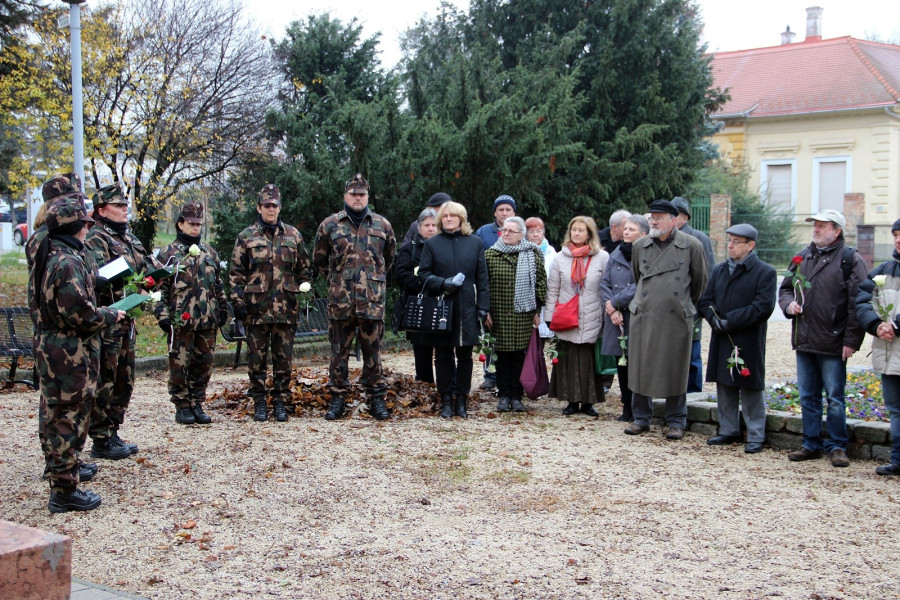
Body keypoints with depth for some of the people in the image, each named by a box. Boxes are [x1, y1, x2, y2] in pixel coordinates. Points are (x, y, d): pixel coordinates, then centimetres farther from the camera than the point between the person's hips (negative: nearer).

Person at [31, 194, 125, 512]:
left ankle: (59, 473, 29)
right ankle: (65, 491, 5)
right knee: (68, 420, -2)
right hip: (71, 354, -10)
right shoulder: (68, 262, -19)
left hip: (48, 348, 10)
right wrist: (111, 315, -8)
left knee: (54, 417, 17)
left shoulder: (45, 258, 11)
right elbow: (79, 313, -24)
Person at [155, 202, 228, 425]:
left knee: (203, 365, 8)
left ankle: (197, 404, 18)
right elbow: (160, 287, -2)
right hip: (181, 321, -4)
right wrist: (162, 314, -9)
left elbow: (218, 285, 21)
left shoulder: (209, 253, 15)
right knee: (180, 366, 1)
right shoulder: (168, 254, 0)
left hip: (208, 321, 5)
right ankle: (182, 407, 10)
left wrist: (222, 309, 16)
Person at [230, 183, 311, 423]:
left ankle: (280, 402, 13)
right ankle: (259, 403, 13)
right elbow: (236, 273, 4)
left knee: (284, 358, 5)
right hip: (256, 308, -1)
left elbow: (303, 269, 17)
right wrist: (238, 301, -4)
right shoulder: (246, 237, 6)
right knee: (257, 358, 3)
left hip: (286, 308, 1)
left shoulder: (293, 235, 11)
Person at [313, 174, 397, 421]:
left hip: (373, 300, 0)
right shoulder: (330, 225, 6)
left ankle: (376, 398, 12)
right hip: (340, 300, 0)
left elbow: (389, 258, 20)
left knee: (372, 351, 4)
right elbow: (319, 259, 17)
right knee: (339, 351, 5)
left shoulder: (382, 225, 8)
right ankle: (337, 398, 13)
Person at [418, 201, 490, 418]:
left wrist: (483, 307, 1)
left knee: (465, 355, 4)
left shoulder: (475, 243, 8)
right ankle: (446, 402, 12)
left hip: (467, 309, 0)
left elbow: (482, 278, 7)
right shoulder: (432, 244, 6)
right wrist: (443, 283, -14)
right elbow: (423, 274, 4)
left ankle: (461, 401, 13)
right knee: (443, 355, 4)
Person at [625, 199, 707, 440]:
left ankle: (676, 422, 16)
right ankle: (641, 418, 19)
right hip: (643, 317, 3)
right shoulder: (639, 246, 7)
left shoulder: (691, 246, -2)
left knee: (675, 371, 4)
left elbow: (700, 282, 8)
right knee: (640, 368, 6)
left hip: (677, 319, -3)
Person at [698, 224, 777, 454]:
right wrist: (714, 319, -10)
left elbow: (763, 307, -14)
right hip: (721, 341, 6)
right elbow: (706, 300, 11)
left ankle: (755, 437, 8)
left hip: (749, 343, -6)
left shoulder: (765, 272, -5)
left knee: (750, 390, 0)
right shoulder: (719, 270, 14)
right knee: (724, 388, 12)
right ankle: (729, 431, 24)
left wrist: (730, 321, -16)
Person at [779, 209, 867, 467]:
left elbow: (857, 303, -9)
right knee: (808, 397, 12)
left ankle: (837, 446, 13)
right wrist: (788, 303, -1)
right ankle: (812, 444, 22)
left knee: (834, 398, 2)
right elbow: (785, 288, 22)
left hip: (833, 344, -6)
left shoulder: (850, 260, -6)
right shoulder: (802, 257, 12)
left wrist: (851, 340, -13)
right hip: (804, 340, 6)